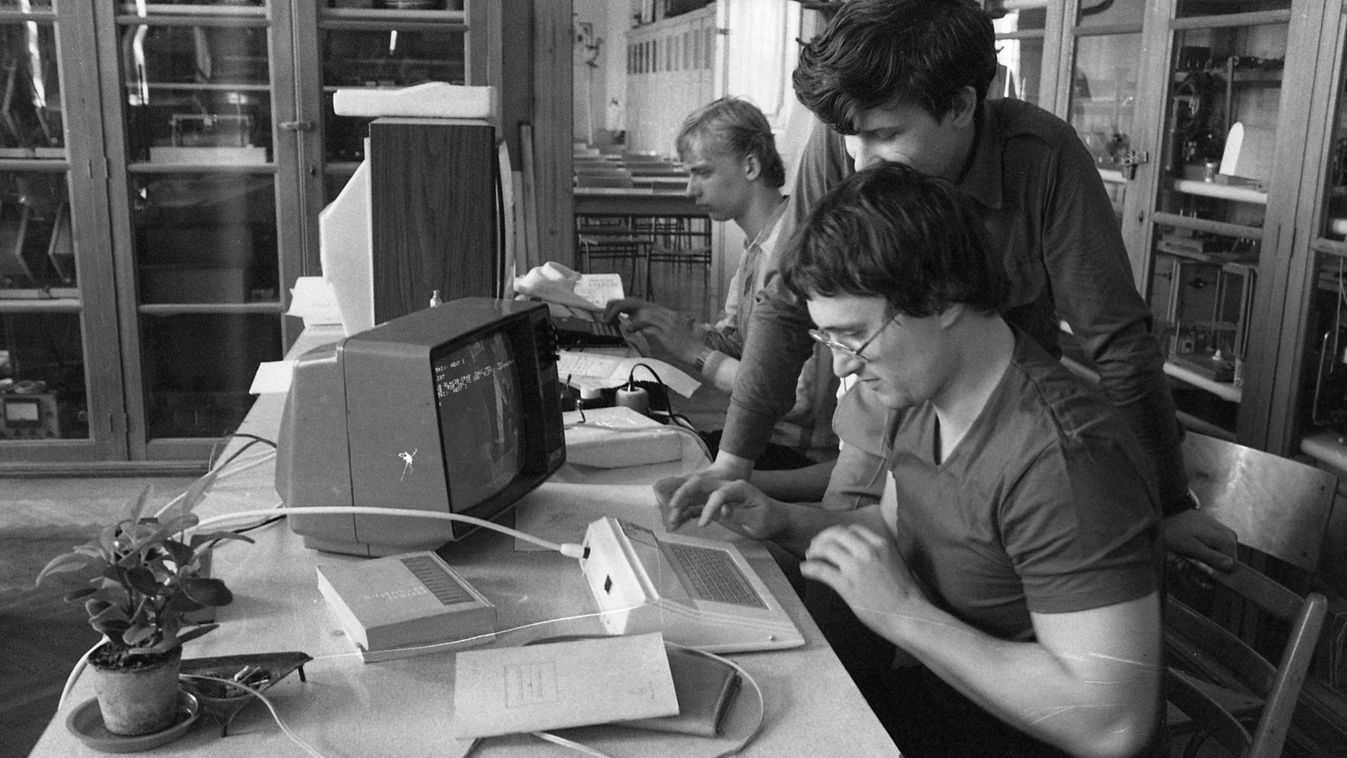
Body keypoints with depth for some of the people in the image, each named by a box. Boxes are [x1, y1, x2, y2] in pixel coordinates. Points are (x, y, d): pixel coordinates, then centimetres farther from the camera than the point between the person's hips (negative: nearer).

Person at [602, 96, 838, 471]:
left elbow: (801, 400, -25)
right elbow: (730, 341, 15)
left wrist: (696, 352, -19)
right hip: (760, 435, 8)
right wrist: (661, 320, -2)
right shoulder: (755, 248, 9)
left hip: (804, 454, -8)